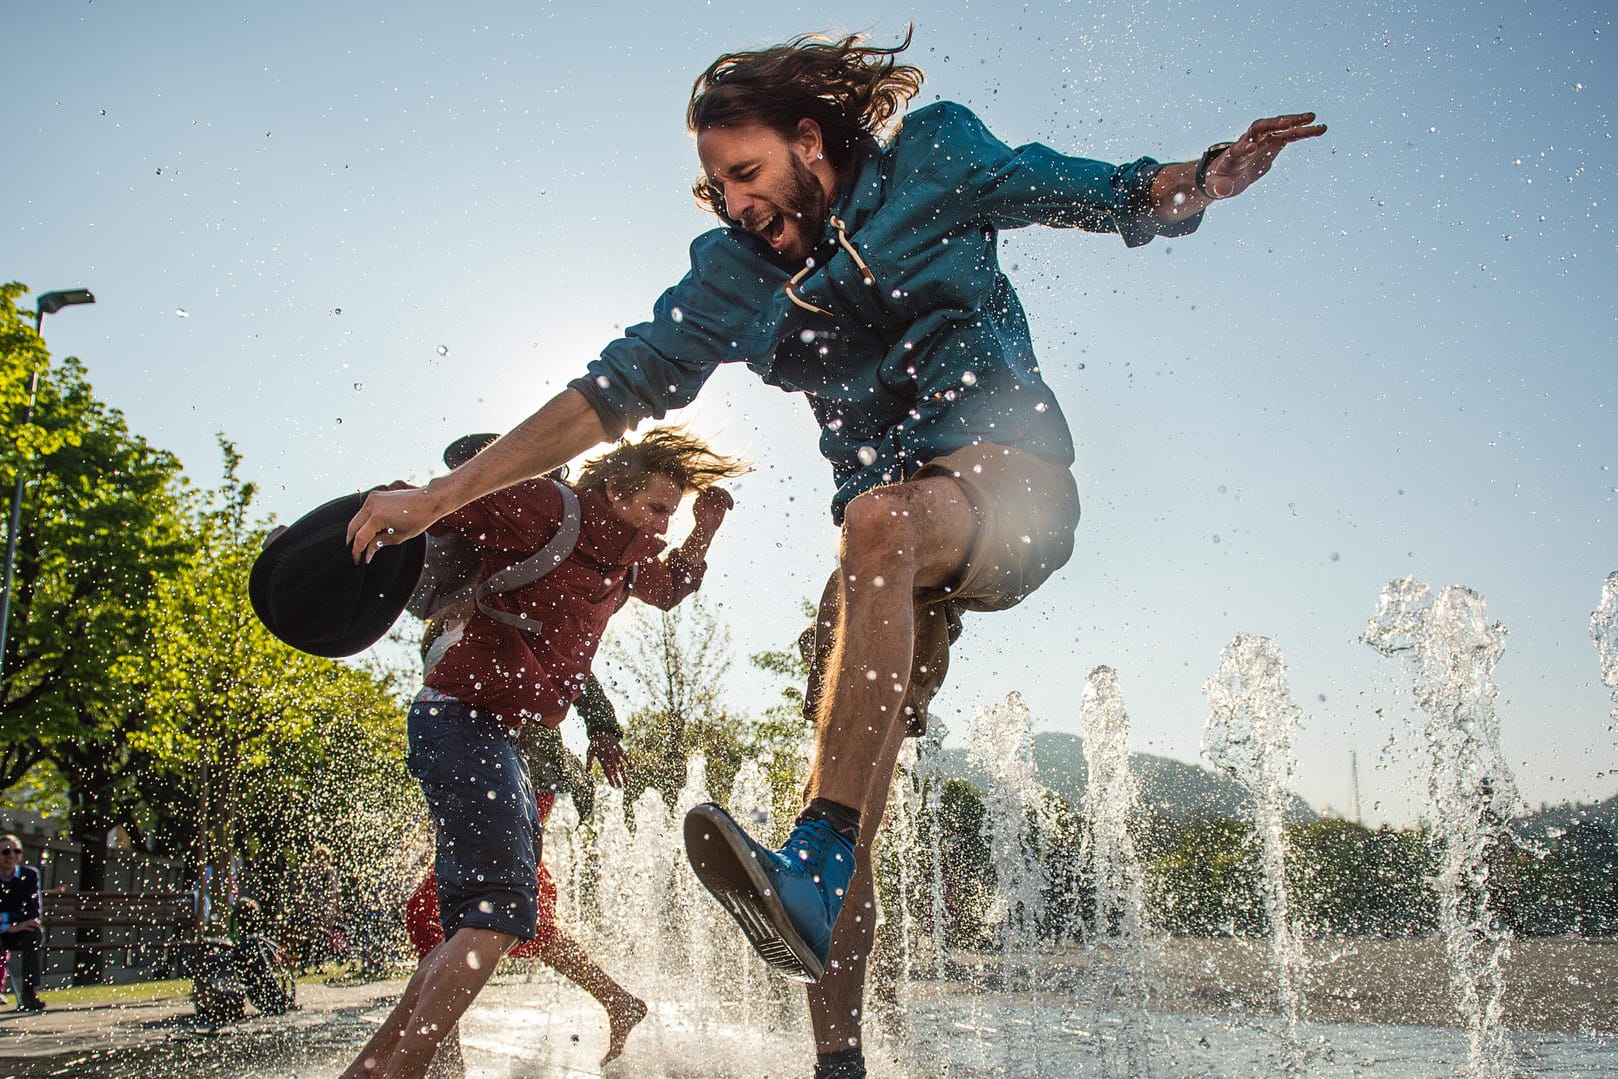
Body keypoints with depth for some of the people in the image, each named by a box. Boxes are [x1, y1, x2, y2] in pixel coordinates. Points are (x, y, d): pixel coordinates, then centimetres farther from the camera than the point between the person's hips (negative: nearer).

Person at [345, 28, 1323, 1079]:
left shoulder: (932, 158, 2)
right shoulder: (734, 273, 9)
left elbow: (1103, 196, 8)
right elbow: (615, 390, 8)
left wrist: (1198, 182, -16)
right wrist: (439, 495, 3)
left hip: (1013, 481, -4)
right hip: (897, 547, 4)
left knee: (879, 522, -38)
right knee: (854, 789, -9)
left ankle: (817, 861, -47)